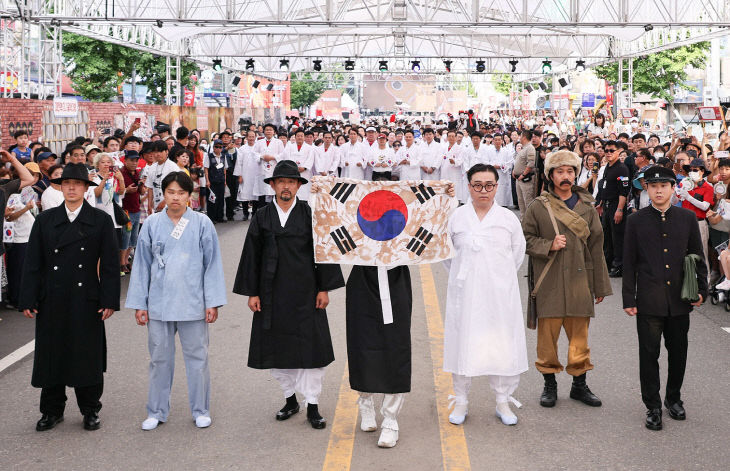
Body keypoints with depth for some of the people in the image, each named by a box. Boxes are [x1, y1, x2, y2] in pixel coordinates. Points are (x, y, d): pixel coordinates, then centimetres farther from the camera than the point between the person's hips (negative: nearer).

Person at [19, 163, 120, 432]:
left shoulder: (101, 221, 1)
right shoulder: (45, 220, 6)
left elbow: (109, 264, -1)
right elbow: (33, 263, 5)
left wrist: (109, 300, -7)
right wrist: (28, 300, -2)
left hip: (86, 301, -2)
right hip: (52, 301, 2)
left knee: (88, 356, 5)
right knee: (51, 356, 8)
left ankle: (90, 410, 20)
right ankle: (52, 410, 23)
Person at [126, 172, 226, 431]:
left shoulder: (202, 224, -2)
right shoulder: (152, 224, 2)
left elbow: (212, 264, 1)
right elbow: (142, 264, 7)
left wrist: (212, 302, -3)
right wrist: (139, 304, 4)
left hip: (192, 303, -1)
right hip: (159, 304, 1)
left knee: (197, 356, 7)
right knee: (160, 358, 10)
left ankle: (200, 410, 20)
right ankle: (157, 411, 22)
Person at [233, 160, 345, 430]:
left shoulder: (310, 214, 0)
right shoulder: (261, 218, 3)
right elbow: (252, 256, 6)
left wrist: (323, 288, -3)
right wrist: (252, 292, 2)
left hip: (305, 292, -2)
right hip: (272, 293, 2)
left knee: (310, 345, -1)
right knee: (278, 347, 8)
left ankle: (312, 406, 8)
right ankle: (290, 399, 24)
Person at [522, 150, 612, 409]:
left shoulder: (587, 208, 7)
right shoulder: (539, 207, -1)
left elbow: (596, 247, 10)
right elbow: (525, 239, 3)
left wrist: (600, 286, 10)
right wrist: (549, 245, -15)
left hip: (579, 281, 2)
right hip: (549, 283, -2)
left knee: (579, 334, 7)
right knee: (548, 333, 2)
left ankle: (579, 385, 21)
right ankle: (549, 384, 18)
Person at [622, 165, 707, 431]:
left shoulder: (687, 218, 4)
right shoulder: (636, 221, 0)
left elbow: (698, 257, 10)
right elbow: (629, 263, 2)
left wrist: (701, 289, 2)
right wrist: (629, 299, -2)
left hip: (680, 300, 2)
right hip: (649, 300, -2)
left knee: (678, 352, 12)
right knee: (649, 354, 3)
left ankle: (674, 398, 32)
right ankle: (653, 407, 14)